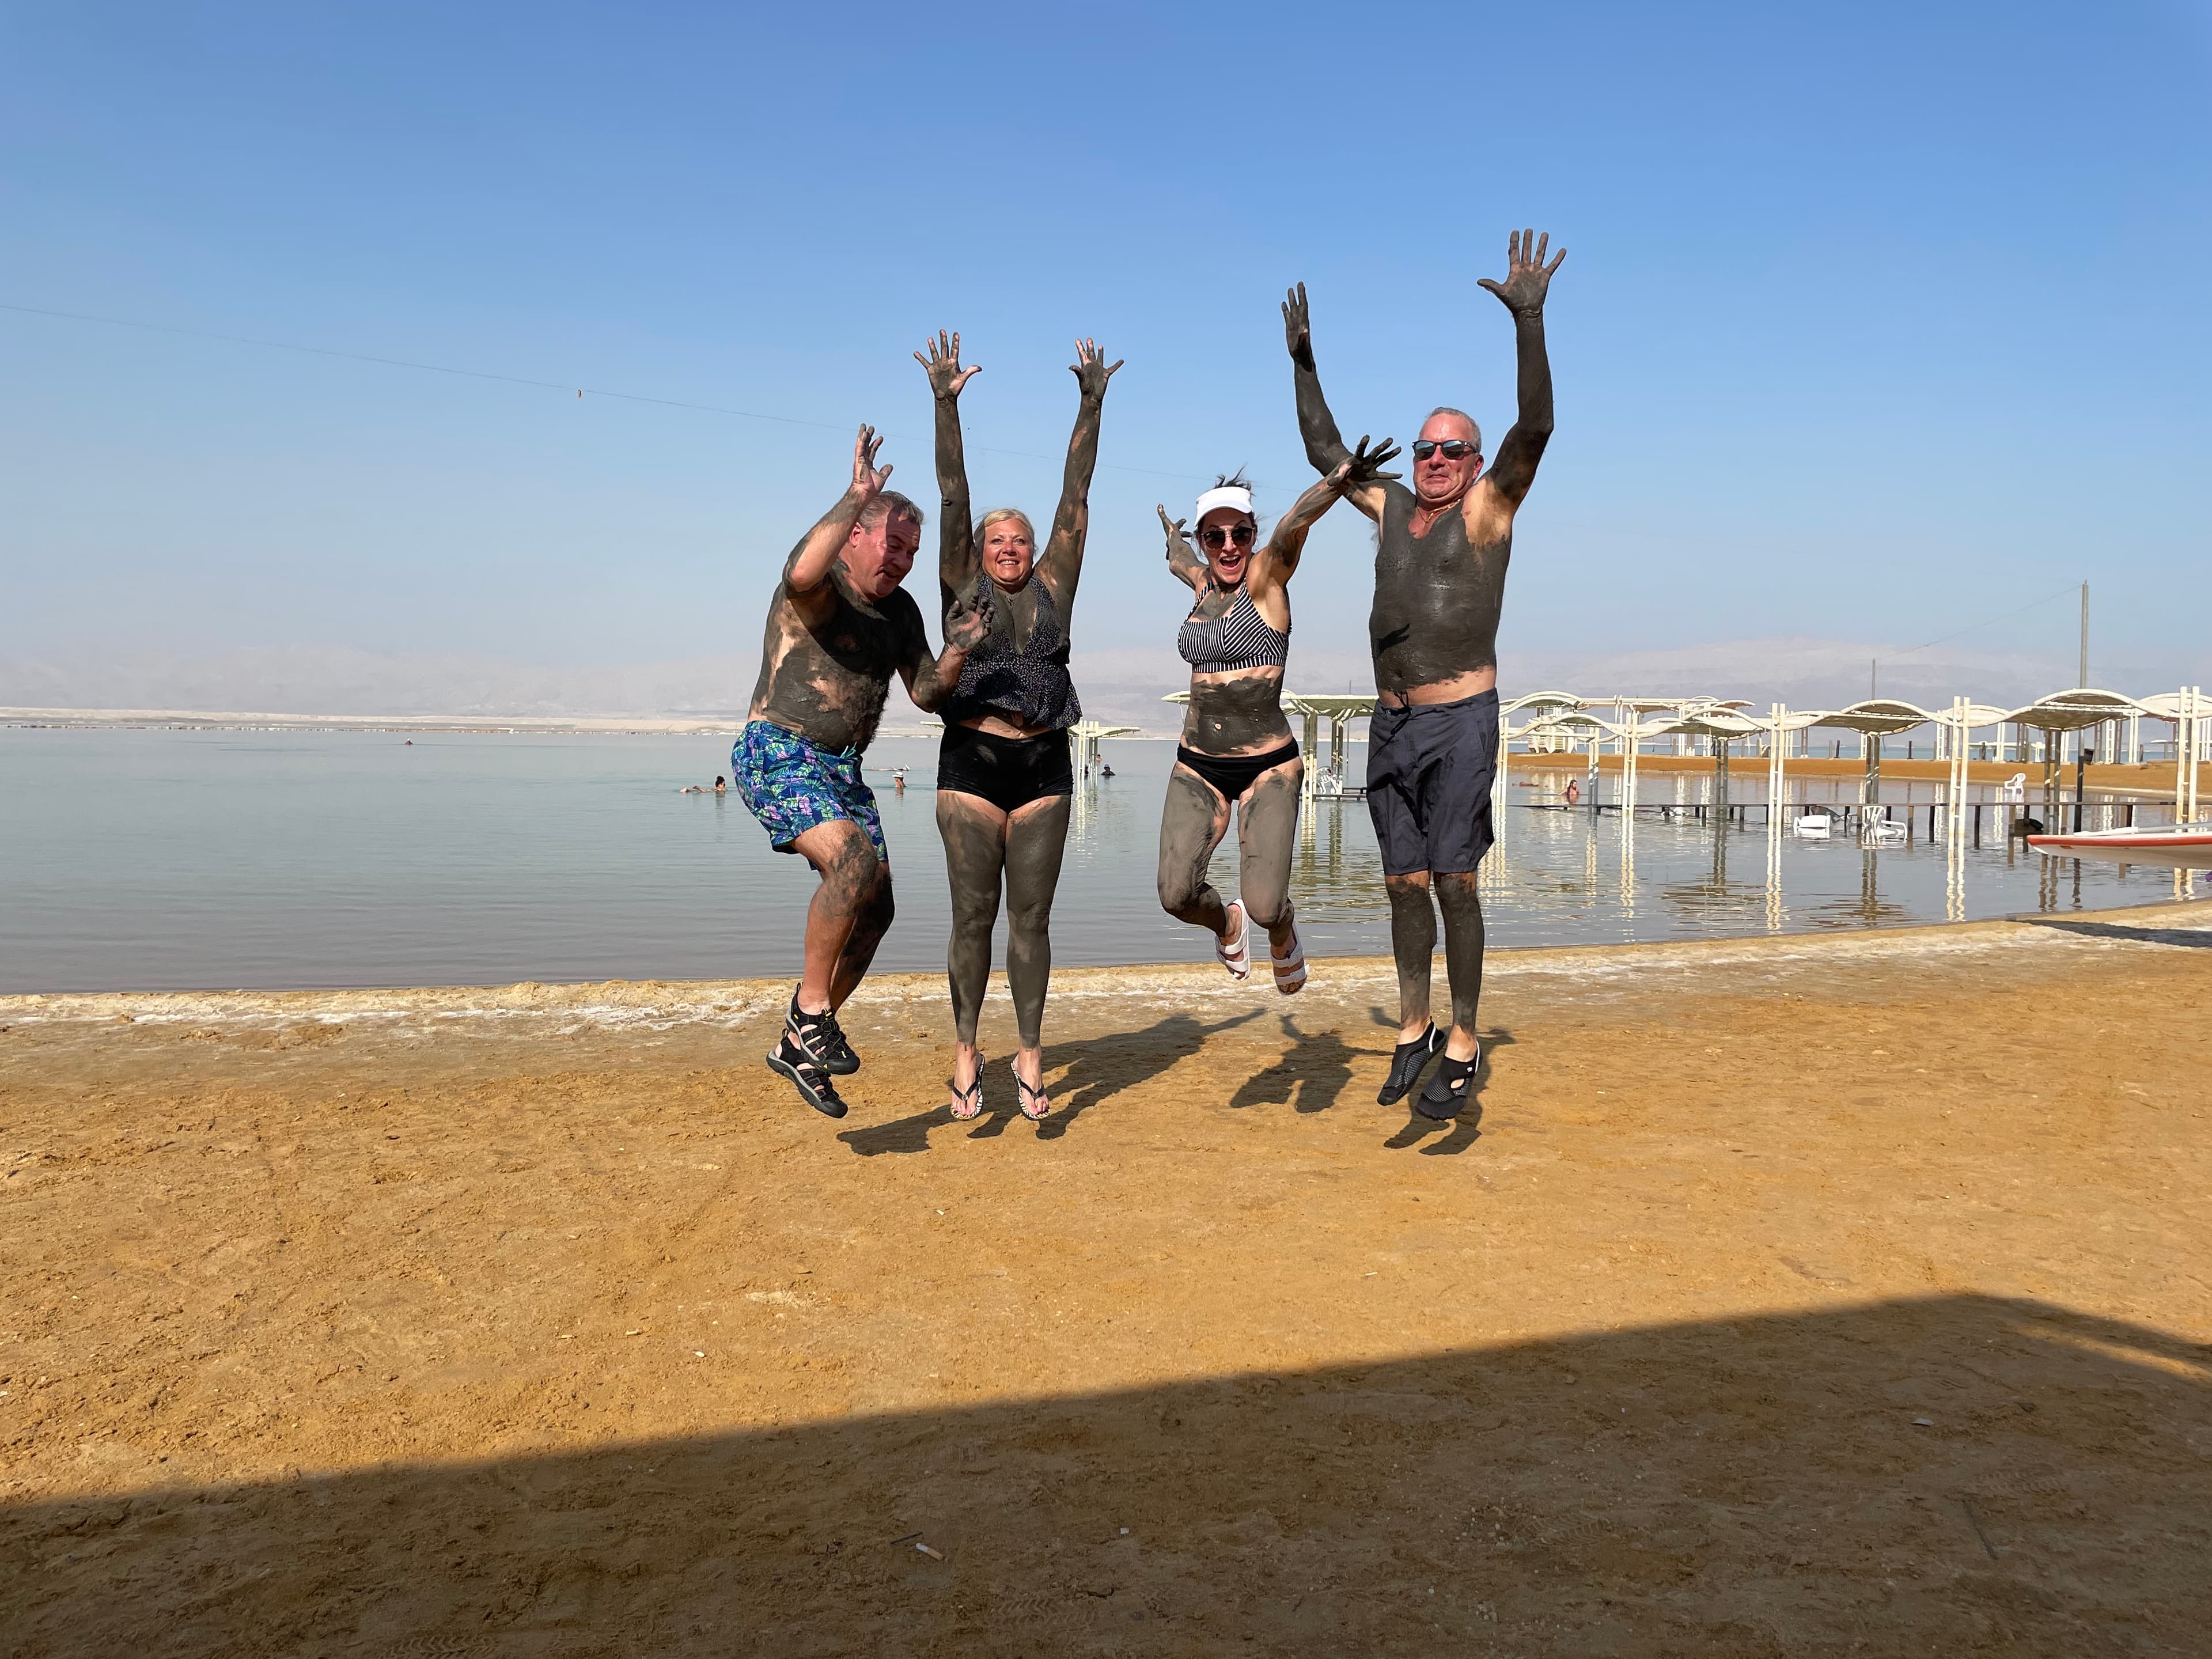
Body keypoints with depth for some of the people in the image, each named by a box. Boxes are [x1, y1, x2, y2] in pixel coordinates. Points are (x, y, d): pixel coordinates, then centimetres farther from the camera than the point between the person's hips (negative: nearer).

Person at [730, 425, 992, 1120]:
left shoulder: (901, 611, 12)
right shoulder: (822, 586, -11)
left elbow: (927, 694, 13)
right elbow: (802, 574, -37)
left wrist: (957, 652, -6)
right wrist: (856, 497, -33)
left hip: (843, 770, 8)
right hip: (777, 756, -8)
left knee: (874, 911, 5)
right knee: (855, 860, -31)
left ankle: (798, 1048, 19)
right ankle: (810, 1011, -15)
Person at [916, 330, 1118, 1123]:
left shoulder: (1054, 589, 10)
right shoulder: (963, 588, 6)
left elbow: (1076, 498, 6)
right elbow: (952, 498, -1)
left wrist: (1092, 405, 3)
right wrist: (947, 404, -7)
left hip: (1043, 766, 1)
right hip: (972, 762, -1)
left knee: (1032, 916, 4)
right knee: (974, 915, 2)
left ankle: (1030, 1058, 12)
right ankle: (966, 1053, 14)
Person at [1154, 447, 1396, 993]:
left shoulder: (1268, 575, -6)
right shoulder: (1203, 582, 9)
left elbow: (1293, 526, -28)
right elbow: (1176, 559, 36)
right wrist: (1172, 533, 57)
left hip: (1267, 764, -4)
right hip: (1198, 765, 5)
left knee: (1265, 908, -14)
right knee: (1177, 896, -9)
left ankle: (1282, 932, 26)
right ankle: (1226, 925, 28)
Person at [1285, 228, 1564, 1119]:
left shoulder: (1489, 506, -1)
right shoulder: (1392, 508, 14)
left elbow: (1535, 428, -16)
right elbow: (1325, 452, 26)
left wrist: (1528, 319, -24)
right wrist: (1304, 361, 24)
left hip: (1461, 720, -5)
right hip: (1392, 722, 6)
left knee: (1453, 881, -5)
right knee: (1404, 883, 9)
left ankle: (1464, 1046, 5)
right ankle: (1413, 1030, 21)